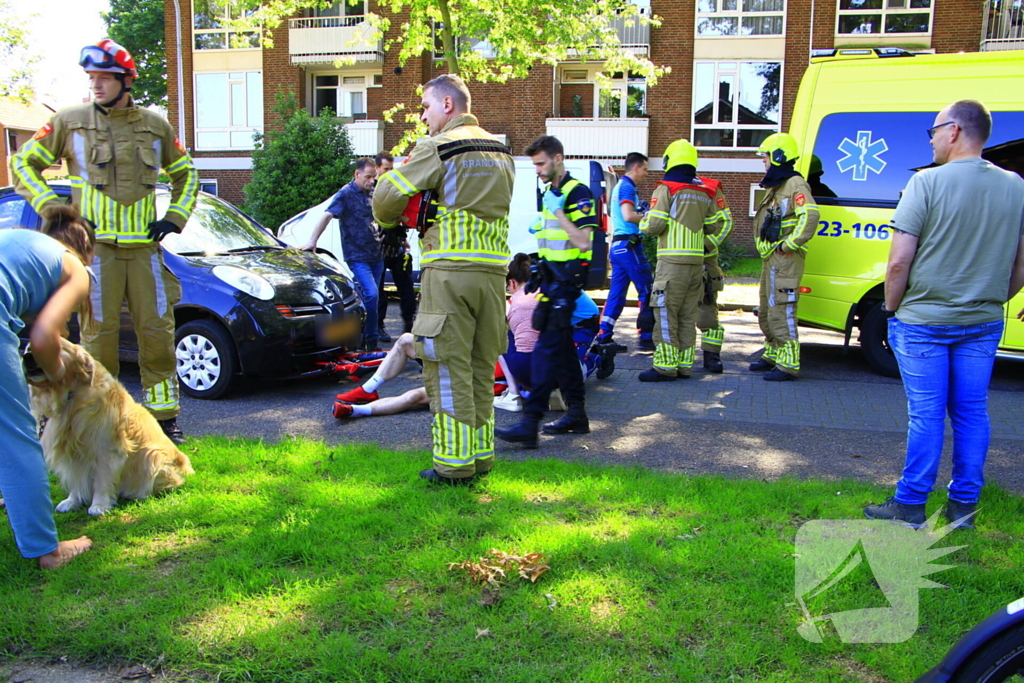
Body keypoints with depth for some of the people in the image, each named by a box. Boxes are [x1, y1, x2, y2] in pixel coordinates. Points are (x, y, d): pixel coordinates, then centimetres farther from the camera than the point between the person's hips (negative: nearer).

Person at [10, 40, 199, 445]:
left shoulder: (156, 126, 10)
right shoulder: (69, 122, 3)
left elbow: (185, 174, 22)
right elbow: (24, 163, 9)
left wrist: (176, 216, 8)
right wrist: (53, 208, -3)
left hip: (145, 246, 2)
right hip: (95, 246, -2)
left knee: (157, 330, 2)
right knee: (99, 332, -1)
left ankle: (165, 416, 13)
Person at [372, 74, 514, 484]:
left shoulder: (438, 148, -6)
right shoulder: (500, 151, 16)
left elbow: (387, 196, -7)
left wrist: (389, 221, 16)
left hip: (449, 272, -7)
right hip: (494, 271, 7)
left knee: (448, 369, -1)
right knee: (481, 369, 13)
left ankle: (454, 464, 3)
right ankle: (482, 455, 20)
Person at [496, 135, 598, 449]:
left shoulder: (578, 193, -13)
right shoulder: (550, 193, 17)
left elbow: (584, 242, -20)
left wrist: (558, 213, -23)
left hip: (567, 279, -10)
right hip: (552, 279, 10)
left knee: (547, 347, -13)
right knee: (563, 347, 13)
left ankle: (530, 423, -14)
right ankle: (577, 415, 21)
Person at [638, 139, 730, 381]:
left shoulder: (667, 188, -6)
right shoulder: (707, 190, 13)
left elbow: (654, 225, -11)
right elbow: (723, 222, 14)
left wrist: (644, 223, 9)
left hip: (673, 261, -7)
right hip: (697, 261, 7)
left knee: (665, 313, -3)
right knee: (687, 315, 11)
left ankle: (665, 366, -5)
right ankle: (684, 365, 15)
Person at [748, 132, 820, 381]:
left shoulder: (795, 184, -13)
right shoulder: (775, 187, 20)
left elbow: (810, 216, -28)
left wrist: (788, 244, -24)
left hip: (784, 260, -11)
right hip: (770, 259, 11)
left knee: (781, 313, -12)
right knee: (766, 313, 18)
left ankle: (788, 365, -8)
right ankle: (772, 356, 30)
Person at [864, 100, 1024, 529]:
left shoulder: (928, 182, -13)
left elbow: (899, 261, -16)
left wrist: (892, 308, -2)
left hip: (924, 321, -5)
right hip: (983, 324, 5)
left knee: (926, 414, 2)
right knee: (971, 413, 13)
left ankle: (910, 506, 12)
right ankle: (964, 505, 22)